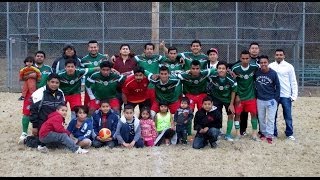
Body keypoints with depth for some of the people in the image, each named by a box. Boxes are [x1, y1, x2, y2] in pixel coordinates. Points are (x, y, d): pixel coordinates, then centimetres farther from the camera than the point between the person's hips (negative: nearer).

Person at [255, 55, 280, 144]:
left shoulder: (273, 73, -10)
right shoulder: (256, 72, -6)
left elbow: (277, 87, -3)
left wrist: (276, 99, -6)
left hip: (271, 100, -2)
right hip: (260, 100, 2)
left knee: (270, 119, 0)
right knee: (261, 118, 12)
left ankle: (269, 135, 6)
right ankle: (263, 132, 27)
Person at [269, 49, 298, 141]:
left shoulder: (289, 66, -1)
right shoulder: (270, 66, 3)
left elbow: (293, 82, 0)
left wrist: (294, 95, -5)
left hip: (286, 95, -2)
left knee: (288, 116, 4)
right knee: (273, 115, 9)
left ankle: (289, 134, 14)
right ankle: (273, 133, 19)